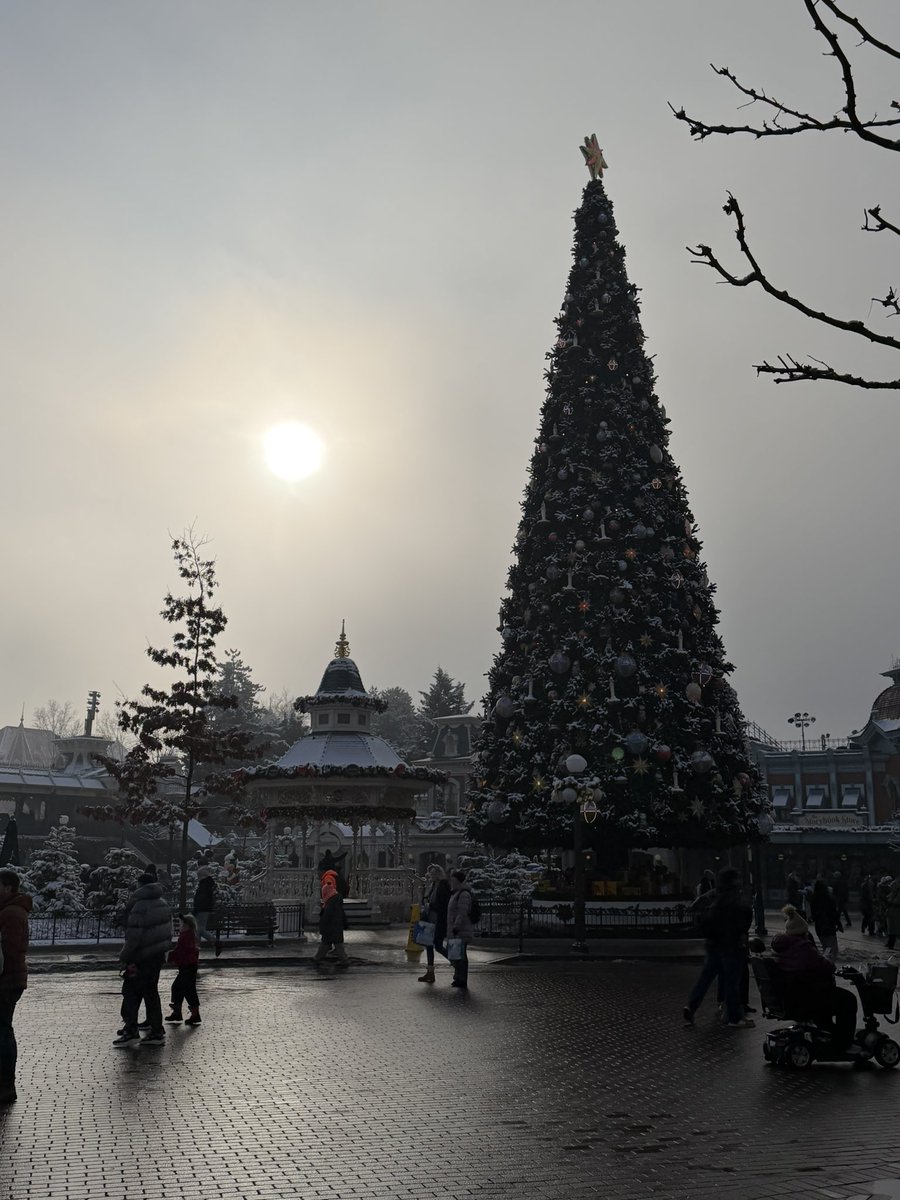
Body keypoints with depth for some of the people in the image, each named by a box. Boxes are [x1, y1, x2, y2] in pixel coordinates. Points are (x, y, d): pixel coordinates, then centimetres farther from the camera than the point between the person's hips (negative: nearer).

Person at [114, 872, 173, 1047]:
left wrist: (125, 957, -11)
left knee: (131, 992, 3)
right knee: (151, 992, 14)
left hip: (142, 958, -8)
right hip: (159, 955, 8)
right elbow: (168, 932, 14)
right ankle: (157, 1032, 15)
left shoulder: (140, 906, -18)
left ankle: (131, 1030, 1)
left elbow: (134, 935, -20)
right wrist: (164, 951, 20)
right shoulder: (163, 904, 9)